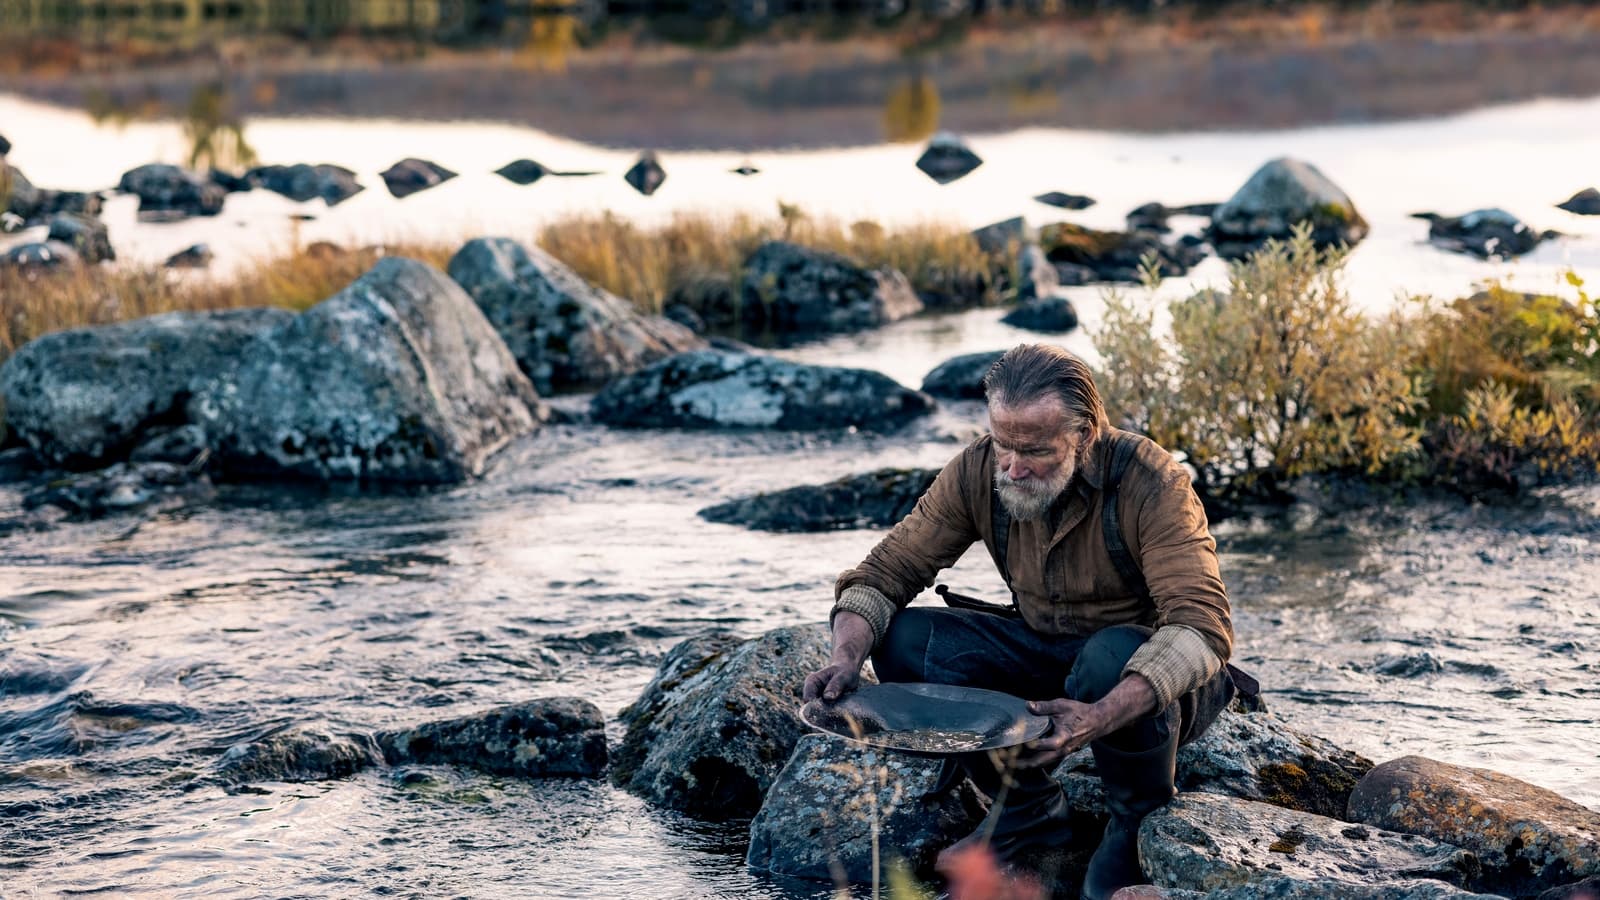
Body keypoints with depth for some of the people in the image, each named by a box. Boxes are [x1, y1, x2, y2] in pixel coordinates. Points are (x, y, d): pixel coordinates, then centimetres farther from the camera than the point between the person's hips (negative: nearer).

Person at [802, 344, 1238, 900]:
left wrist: (1102, 718, -52)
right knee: (903, 638, -15)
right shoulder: (977, 471, -13)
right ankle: (1027, 809, 5)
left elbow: (1204, 625, -37)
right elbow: (889, 568, -8)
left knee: (1112, 659, -39)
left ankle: (1140, 822, -6)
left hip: (1164, 681, -5)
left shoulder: (1149, 484, -27)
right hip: (1044, 655, 5)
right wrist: (847, 657, -30)